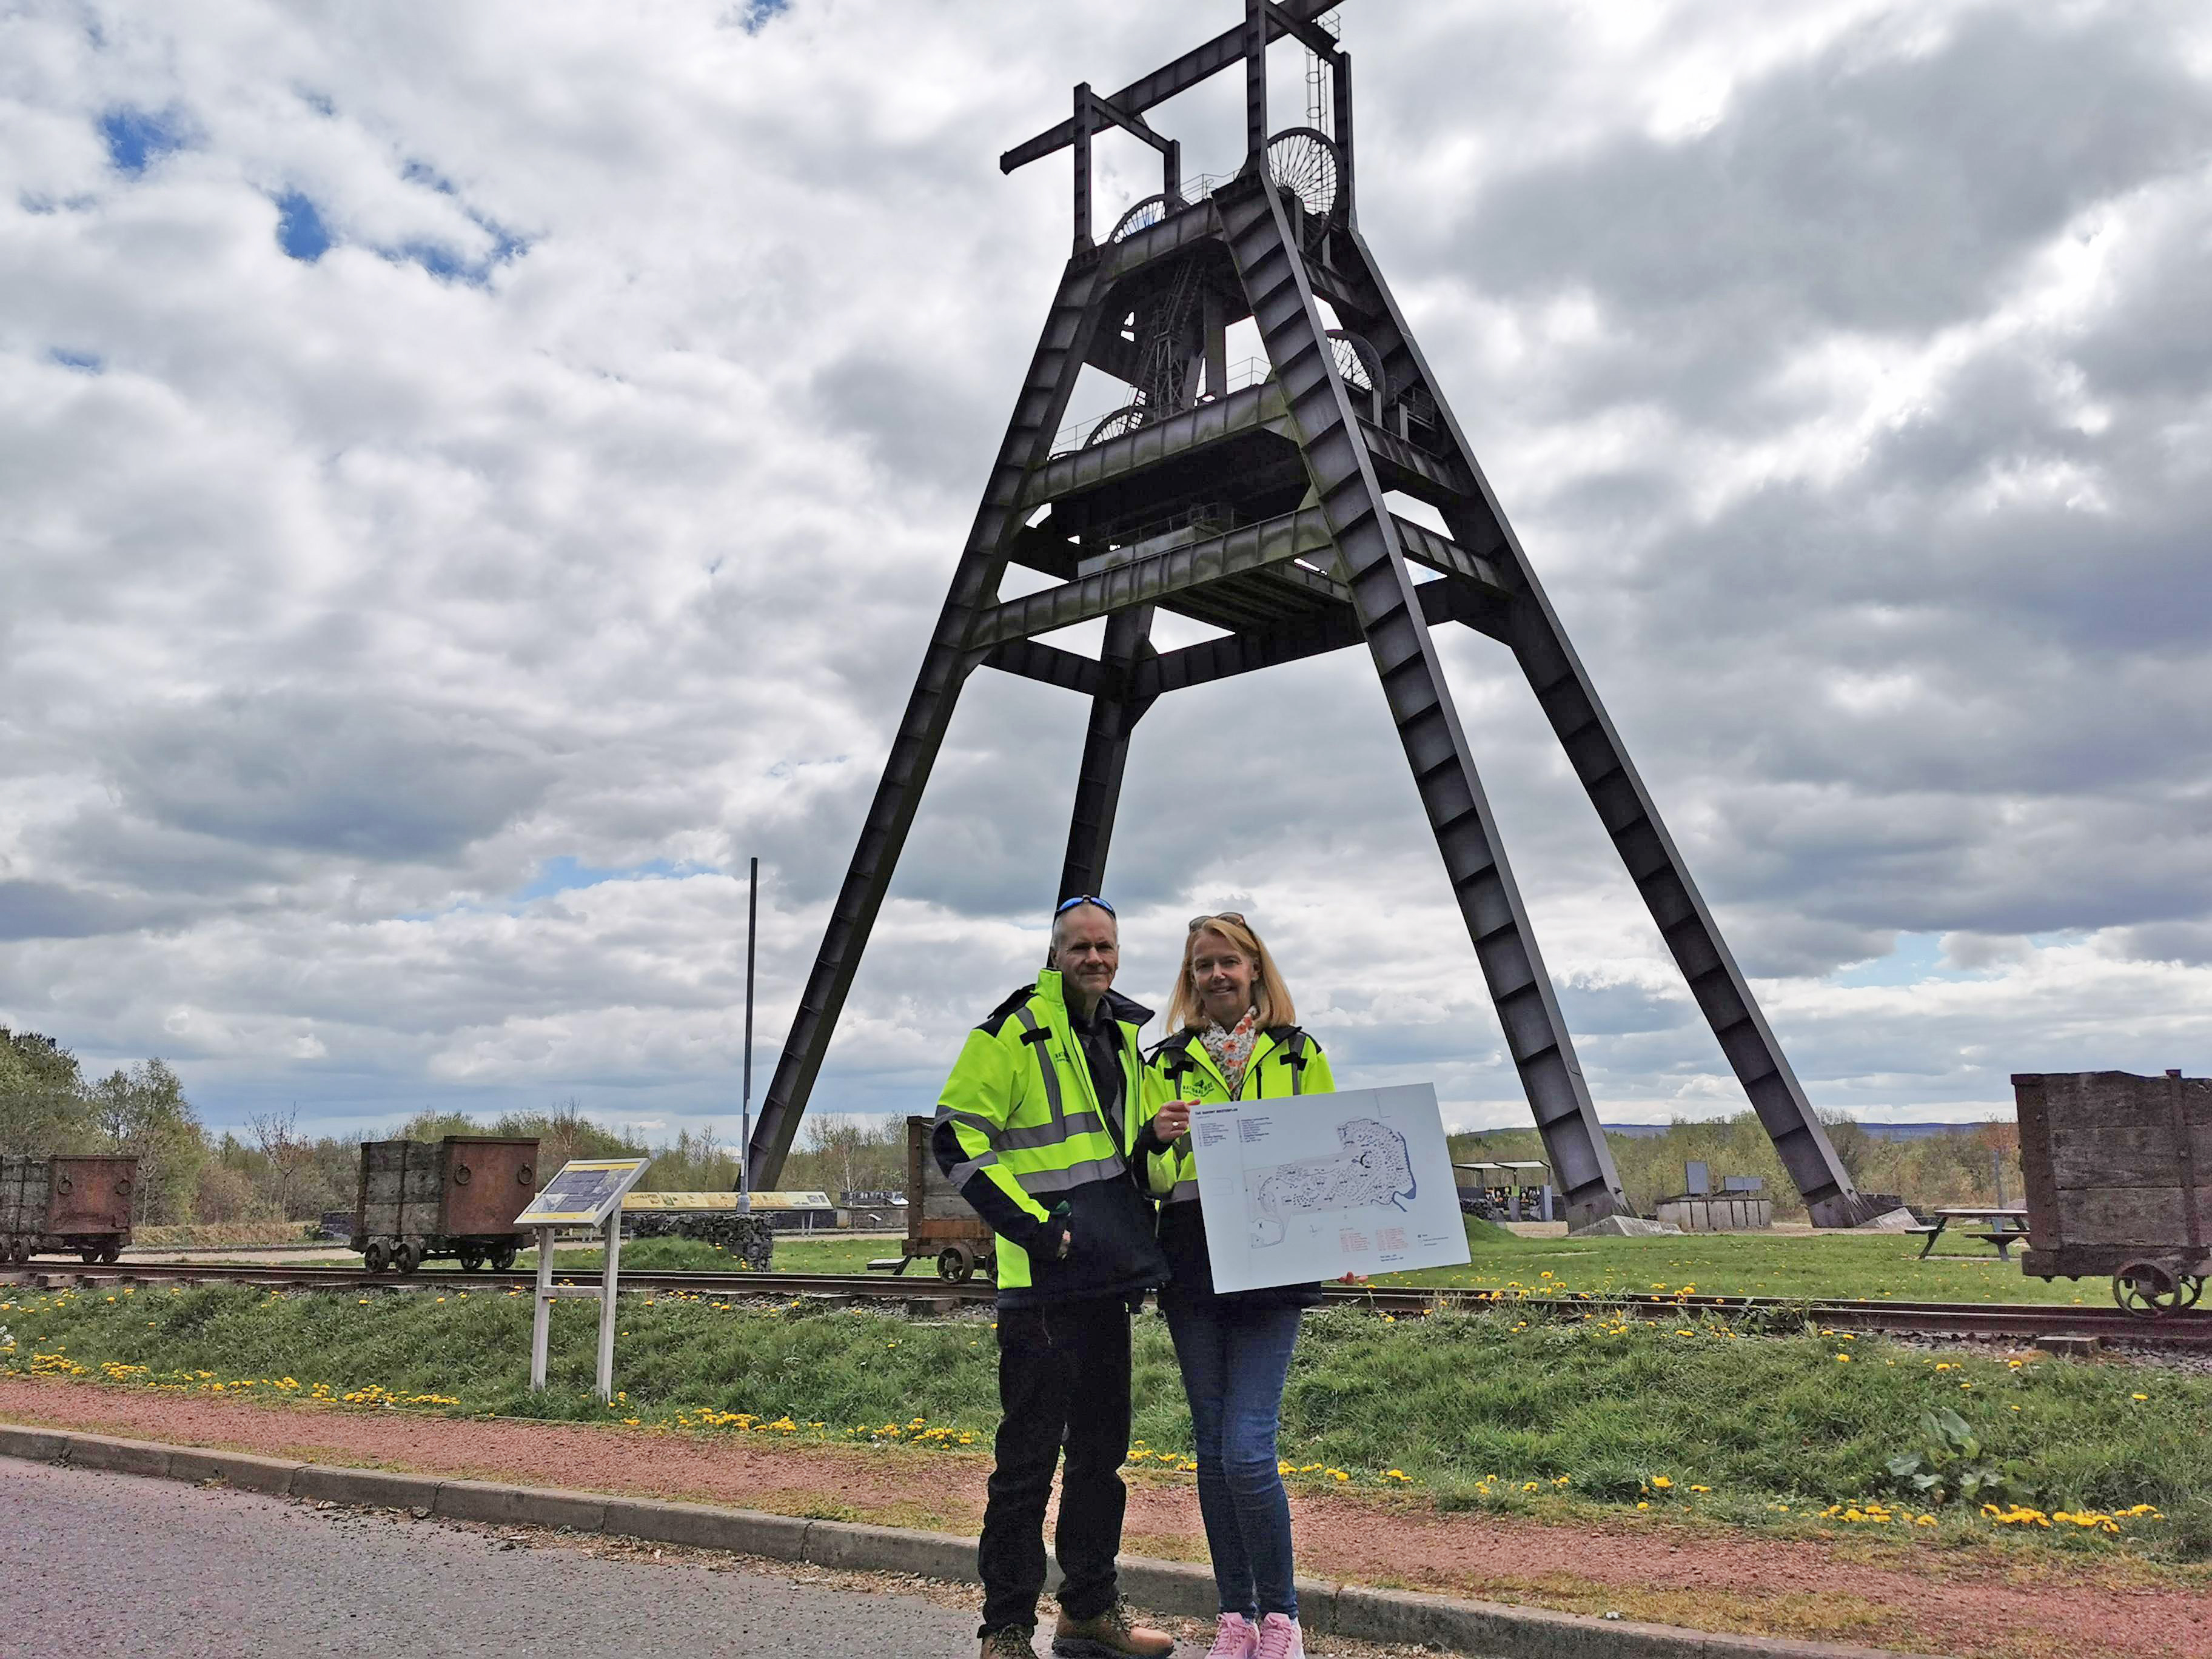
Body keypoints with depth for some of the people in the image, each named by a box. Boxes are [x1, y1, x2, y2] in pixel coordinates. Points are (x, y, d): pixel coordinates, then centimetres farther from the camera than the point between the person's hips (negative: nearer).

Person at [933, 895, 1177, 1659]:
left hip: (1107, 1279, 7)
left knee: (1101, 1450, 15)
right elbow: (956, 1137, -12)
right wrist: (1034, 1224, -17)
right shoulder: (1014, 1031, -8)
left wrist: (1140, 1232, 15)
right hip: (1043, 1280, -7)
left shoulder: (1124, 1035, 14)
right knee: (1029, 1458, -1)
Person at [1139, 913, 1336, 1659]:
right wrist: (1157, 1138, -14)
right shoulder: (1168, 1063, 11)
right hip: (1191, 1268, 3)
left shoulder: (1298, 1054, 8)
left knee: (1247, 1445, -10)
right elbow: (1147, 1177, 9)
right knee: (1212, 1446, 8)